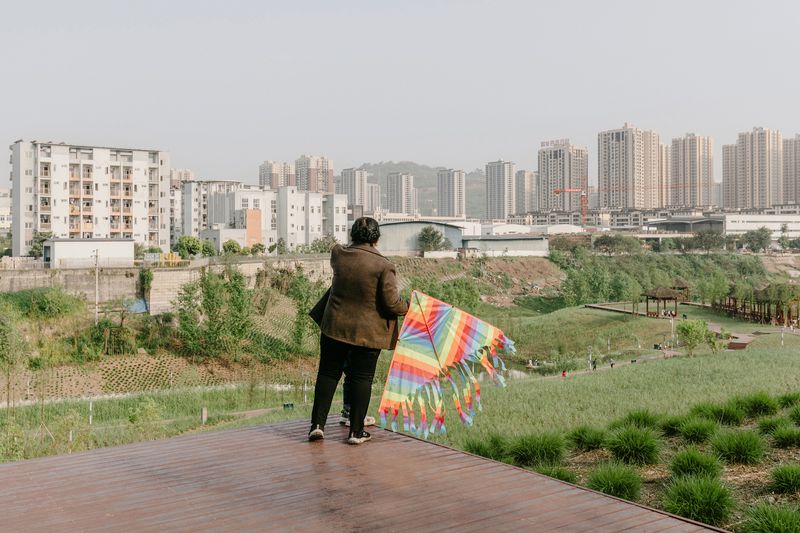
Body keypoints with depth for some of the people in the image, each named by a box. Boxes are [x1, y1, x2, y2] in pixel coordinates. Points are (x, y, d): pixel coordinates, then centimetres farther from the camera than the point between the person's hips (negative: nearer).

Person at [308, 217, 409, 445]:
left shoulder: (338, 254, -3)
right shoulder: (383, 266, -15)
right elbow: (391, 303, -14)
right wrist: (408, 306, 7)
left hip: (335, 326, 3)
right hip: (367, 331, -3)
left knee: (328, 373, 13)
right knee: (361, 378, 7)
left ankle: (317, 424, 11)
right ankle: (356, 431, 11)